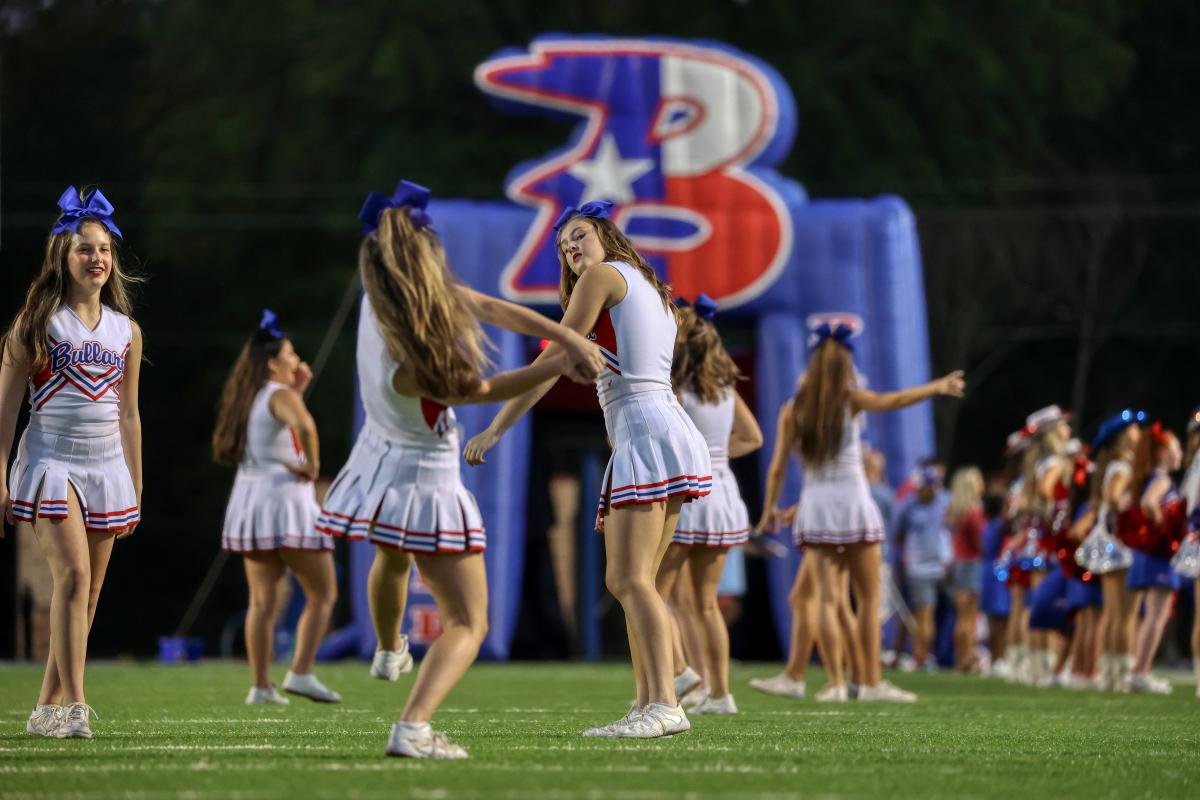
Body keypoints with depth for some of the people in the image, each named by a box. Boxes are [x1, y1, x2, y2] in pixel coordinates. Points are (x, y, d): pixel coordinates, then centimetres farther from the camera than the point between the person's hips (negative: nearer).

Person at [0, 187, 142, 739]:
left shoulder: (126, 331, 11)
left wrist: (135, 490, 16)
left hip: (107, 467, 4)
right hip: (51, 462, -4)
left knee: (89, 590, 2)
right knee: (73, 572, -20)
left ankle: (48, 708, 10)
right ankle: (73, 704, -21)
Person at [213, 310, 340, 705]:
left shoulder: (248, 397, 15)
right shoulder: (280, 395, -11)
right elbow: (304, 425, -34)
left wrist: (298, 389, 23)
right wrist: (312, 466, -20)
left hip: (249, 497, 8)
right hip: (285, 499, -8)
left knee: (262, 601, 8)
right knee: (323, 594, 2)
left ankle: (261, 686, 5)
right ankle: (301, 673, -10)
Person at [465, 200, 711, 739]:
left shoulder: (603, 275, 0)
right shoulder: (652, 291, 25)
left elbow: (554, 361, -4)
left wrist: (495, 429, -4)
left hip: (643, 431, -10)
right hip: (671, 428, 10)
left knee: (631, 579, -17)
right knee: (627, 580, 9)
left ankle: (664, 705, -27)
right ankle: (649, 704, 5)